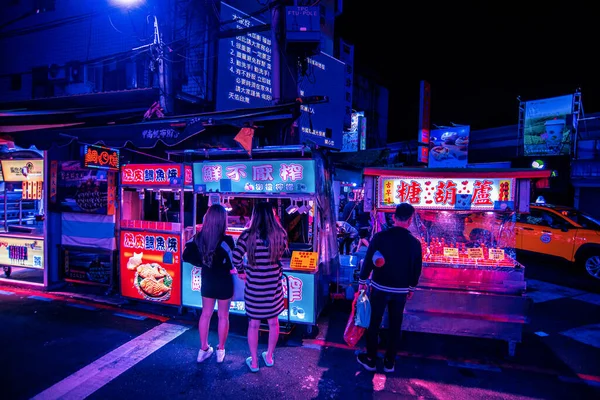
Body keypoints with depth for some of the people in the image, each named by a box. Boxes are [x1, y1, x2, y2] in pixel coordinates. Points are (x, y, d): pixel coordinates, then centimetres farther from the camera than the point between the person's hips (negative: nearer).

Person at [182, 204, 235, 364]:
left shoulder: (199, 237, -10)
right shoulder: (226, 240, -24)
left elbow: (187, 256, -5)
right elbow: (233, 263, -23)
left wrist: (202, 263, 5)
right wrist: (228, 267, -1)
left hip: (207, 281, 4)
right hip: (224, 282, -4)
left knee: (206, 314, 19)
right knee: (223, 316, 13)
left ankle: (203, 349, 31)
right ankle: (220, 351, 27)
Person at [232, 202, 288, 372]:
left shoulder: (248, 235, -12)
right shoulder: (280, 234, -7)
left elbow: (236, 257, -13)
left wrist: (241, 272, 4)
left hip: (254, 285, -1)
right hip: (273, 284, 2)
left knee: (253, 324, 14)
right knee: (273, 322, 19)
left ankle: (254, 361, 26)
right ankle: (269, 356, 35)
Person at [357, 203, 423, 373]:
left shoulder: (380, 236, -13)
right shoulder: (415, 242, -6)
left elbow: (368, 260, -9)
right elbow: (417, 269, 3)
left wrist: (362, 280, 4)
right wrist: (411, 287, 18)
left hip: (380, 287, -2)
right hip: (401, 291, 2)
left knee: (374, 323, 12)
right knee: (395, 326, 15)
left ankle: (370, 359, 23)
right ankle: (389, 362, 26)